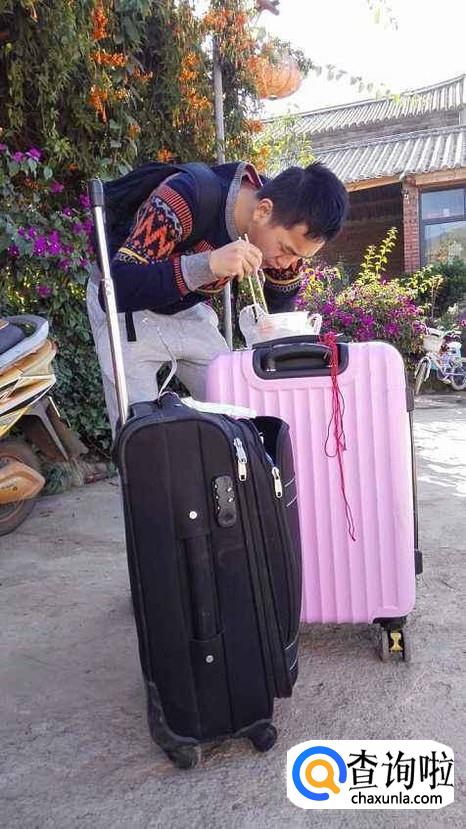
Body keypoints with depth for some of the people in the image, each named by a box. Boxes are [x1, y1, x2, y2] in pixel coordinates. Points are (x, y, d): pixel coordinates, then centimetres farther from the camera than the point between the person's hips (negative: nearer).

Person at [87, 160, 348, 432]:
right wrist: (208, 264, -49)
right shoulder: (184, 200, -35)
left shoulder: (288, 226, -16)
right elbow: (119, 286, -39)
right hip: (127, 309, -5)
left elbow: (282, 300, 0)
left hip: (188, 309, 5)